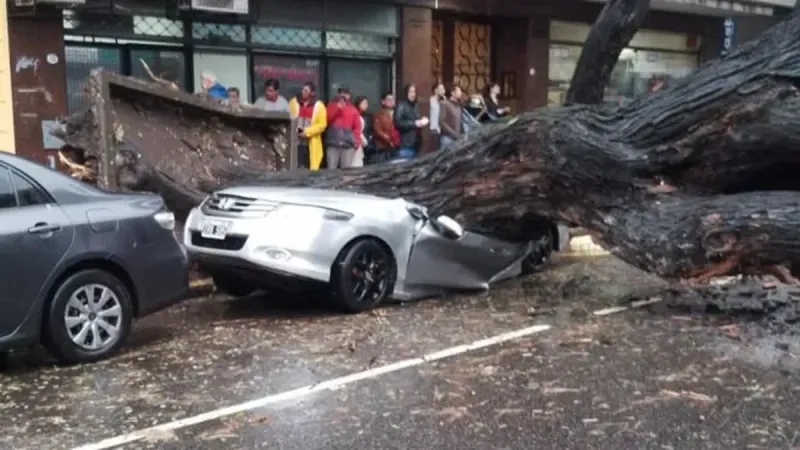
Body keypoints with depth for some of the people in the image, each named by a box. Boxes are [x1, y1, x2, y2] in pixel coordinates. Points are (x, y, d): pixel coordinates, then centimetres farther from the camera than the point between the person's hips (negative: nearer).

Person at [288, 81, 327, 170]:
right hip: (295, 142, 1)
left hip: (311, 145, -1)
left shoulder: (319, 106, 1)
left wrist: (307, 132, -12)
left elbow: (322, 125, -3)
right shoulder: (294, 102, 9)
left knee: (309, 169, 0)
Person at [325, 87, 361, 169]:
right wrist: (337, 108, -6)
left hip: (348, 145, 0)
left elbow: (357, 127, 10)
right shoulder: (332, 106, 13)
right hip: (332, 144, 0)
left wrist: (356, 141, -2)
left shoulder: (353, 110, 13)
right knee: (331, 169, -5)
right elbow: (327, 120, -2)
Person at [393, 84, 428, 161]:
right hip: (405, 144, -8)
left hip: (415, 143, 8)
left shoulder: (415, 106, 14)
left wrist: (423, 121, 3)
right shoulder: (401, 106, -10)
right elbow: (398, 123, -20)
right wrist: (415, 124, -18)